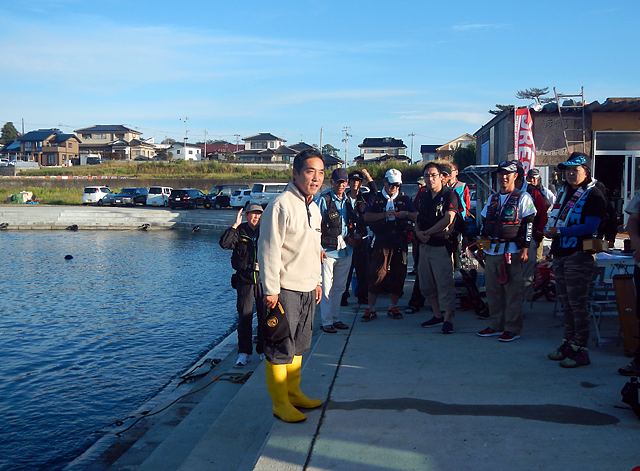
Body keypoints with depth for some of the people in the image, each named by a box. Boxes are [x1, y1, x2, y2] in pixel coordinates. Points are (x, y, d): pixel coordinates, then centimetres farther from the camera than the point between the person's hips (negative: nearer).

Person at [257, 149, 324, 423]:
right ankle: (280, 404, 11)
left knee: (298, 346, 17)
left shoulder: (314, 209, 13)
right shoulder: (281, 205, -14)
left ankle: (294, 393, 30)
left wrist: (317, 281, 21)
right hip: (285, 289, -8)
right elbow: (268, 250, -16)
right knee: (280, 349, 0)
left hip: (308, 289, 9)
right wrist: (270, 290, -17)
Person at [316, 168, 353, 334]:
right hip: (328, 250, -6)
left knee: (339, 287, 13)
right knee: (326, 287, -3)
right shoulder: (323, 200, -7)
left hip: (345, 250, 6)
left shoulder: (348, 200, 11)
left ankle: (335, 318, 24)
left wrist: (351, 237, 5)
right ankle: (326, 322, 7)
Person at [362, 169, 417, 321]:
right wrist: (384, 215, -15)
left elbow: (417, 216, 11)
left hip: (400, 242, 3)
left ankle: (393, 307, 18)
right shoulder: (375, 198, 9)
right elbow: (367, 217, -2)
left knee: (399, 275, 4)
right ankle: (371, 309, 2)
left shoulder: (404, 198, 15)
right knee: (377, 274, -6)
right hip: (382, 241, -3)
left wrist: (407, 214, -9)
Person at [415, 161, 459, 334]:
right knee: (426, 284, 12)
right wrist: (418, 232, -6)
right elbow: (418, 219, 16)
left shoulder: (449, 195, -7)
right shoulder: (424, 197, 16)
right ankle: (437, 315, 24)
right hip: (424, 246, 8)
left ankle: (447, 320, -5)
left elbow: (448, 219, -17)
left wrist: (428, 232, -11)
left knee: (445, 283, -8)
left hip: (441, 246, -8)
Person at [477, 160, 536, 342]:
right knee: (492, 290, 10)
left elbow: (528, 225, -6)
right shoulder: (492, 198, 18)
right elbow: (485, 223, 23)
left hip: (511, 251, -6)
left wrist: (525, 248, -12)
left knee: (513, 291, -3)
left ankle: (513, 329, 5)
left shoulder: (523, 198, 0)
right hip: (491, 251, 6)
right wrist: (483, 244, 17)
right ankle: (496, 326, 20)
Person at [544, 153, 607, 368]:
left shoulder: (593, 195, -8)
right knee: (566, 302, 14)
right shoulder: (564, 192, 18)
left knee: (578, 304, -5)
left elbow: (590, 227, -18)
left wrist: (559, 231, -19)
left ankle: (580, 350, 2)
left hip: (579, 255, -8)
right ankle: (568, 343, 23)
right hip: (560, 255, 8)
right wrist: (549, 231, 3)